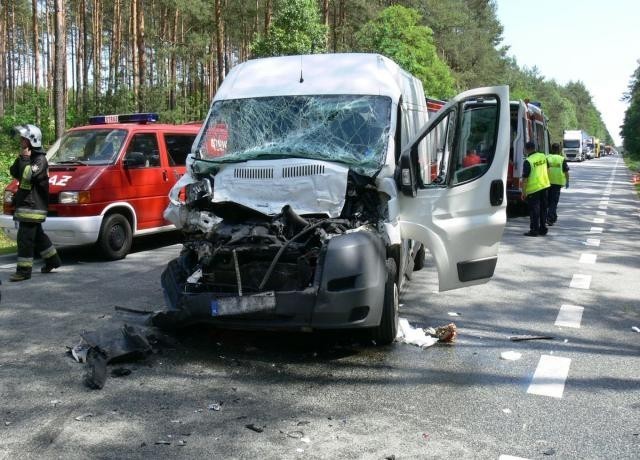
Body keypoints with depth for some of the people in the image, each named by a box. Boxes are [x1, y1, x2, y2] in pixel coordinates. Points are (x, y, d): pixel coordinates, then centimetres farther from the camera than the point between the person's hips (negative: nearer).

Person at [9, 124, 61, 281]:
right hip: (25, 203, 10)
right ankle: (52, 260, 30)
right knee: (37, 234, 19)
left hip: (33, 205, -10)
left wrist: (25, 159, -16)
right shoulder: (27, 157, 16)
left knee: (25, 237, -10)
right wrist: (20, 158, -2)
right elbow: (14, 173, 11)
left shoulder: (40, 159, -13)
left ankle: (24, 270, -6)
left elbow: (29, 175, -25)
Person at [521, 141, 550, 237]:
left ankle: (534, 230, 0)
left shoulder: (528, 161, -17)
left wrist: (523, 191, -13)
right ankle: (543, 229, 21)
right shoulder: (543, 156, 4)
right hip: (544, 185, 7)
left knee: (534, 209, -1)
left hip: (533, 188, -7)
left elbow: (525, 178, -17)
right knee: (543, 208, 14)